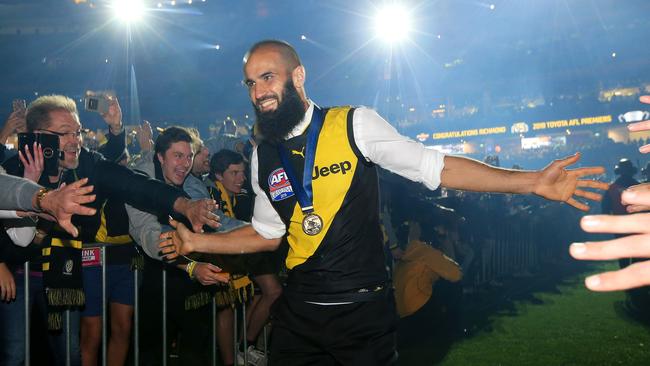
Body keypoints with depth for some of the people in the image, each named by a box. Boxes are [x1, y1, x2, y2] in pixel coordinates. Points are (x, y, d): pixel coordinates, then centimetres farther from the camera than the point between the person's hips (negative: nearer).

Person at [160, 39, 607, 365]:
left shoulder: (356, 125, -9)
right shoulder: (263, 157, 6)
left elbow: (436, 168, -11)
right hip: (298, 312, 4)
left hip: (364, 310, -4)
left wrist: (533, 182, -17)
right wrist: (198, 241, 12)